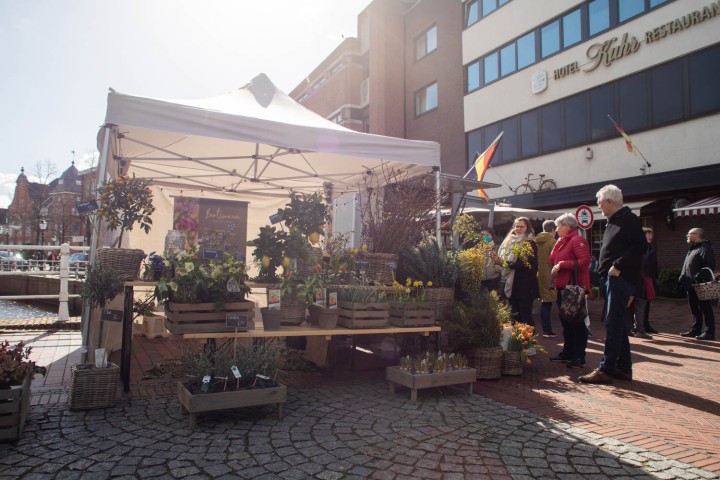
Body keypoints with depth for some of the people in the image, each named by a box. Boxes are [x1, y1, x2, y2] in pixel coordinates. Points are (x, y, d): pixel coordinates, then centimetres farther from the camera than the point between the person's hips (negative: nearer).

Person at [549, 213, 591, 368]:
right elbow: (554, 260, 26)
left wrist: (562, 264, -21)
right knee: (566, 322, 15)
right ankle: (567, 353, 24)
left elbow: (585, 261, -23)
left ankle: (579, 357, 3)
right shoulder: (563, 241, 18)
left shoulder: (577, 240, -11)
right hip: (563, 286, 10)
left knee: (577, 322, -3)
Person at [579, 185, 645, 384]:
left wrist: (618, 266, -22)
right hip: (613, 278, 10)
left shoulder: (629, 219, -9)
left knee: (613, 323, -9)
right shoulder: (614, 221, 21)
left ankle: (606, 369, -6)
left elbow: (639, 246, -21)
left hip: (621, 278, -10)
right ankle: (623, 367, 21)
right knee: (617, 323, 13)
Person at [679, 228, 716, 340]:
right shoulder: (692, 249, 21)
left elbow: (709, 266, -20)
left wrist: (700, 277, -27)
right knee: (694, 309, 14)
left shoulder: (705, 248, -10)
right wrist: (683, 279, 14)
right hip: (691, 285, 10)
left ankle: (709, 332, 3)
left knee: (705, 309, -3)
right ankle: (695, 330, 22)